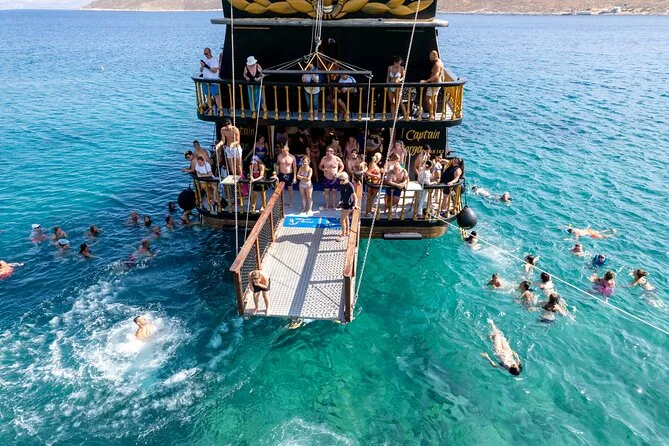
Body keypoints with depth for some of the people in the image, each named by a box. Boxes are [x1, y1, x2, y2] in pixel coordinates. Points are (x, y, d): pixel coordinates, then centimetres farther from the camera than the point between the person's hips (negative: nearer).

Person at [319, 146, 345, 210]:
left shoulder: (337, 159, -13)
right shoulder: (324, 159, -8)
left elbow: (342, 166, 0)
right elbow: (320, 166, 6)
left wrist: (338, 173, -14)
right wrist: (323, 169, -17)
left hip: (334, 178, -1)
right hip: (326, 178, 1)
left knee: (334, 191, 11)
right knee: (326, 191, 10)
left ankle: (334, 205, 26)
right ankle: (327, 205, 25)